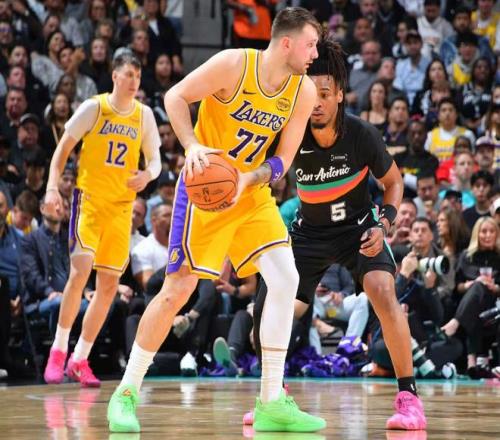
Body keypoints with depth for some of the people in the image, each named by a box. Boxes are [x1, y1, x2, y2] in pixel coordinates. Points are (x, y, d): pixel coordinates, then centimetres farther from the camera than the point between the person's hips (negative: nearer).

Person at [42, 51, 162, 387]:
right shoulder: (94, 108, -5)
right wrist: (53, 187, -12)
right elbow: (64, 148, -1)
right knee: (80, 270, -19)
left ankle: (80, 359, 12)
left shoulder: (144, 115, 5)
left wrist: (147, 175, -14)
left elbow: (155, 160, 9)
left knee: (110, 283, 2)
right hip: (89, 198, -4)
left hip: (122, 206, 4)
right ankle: (59, 350, -4)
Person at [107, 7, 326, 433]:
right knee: (178, 287, -8)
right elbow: (175, 97, -12)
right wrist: (192, 145, -28)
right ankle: (126, 393, 5)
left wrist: (246, 180, -21)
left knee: (285, 280, -10)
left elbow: (283, 159, -2)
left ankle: (272, 402, -4)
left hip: (252, 191, 5)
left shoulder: (303, 91, -5)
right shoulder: (233, 64, -19)